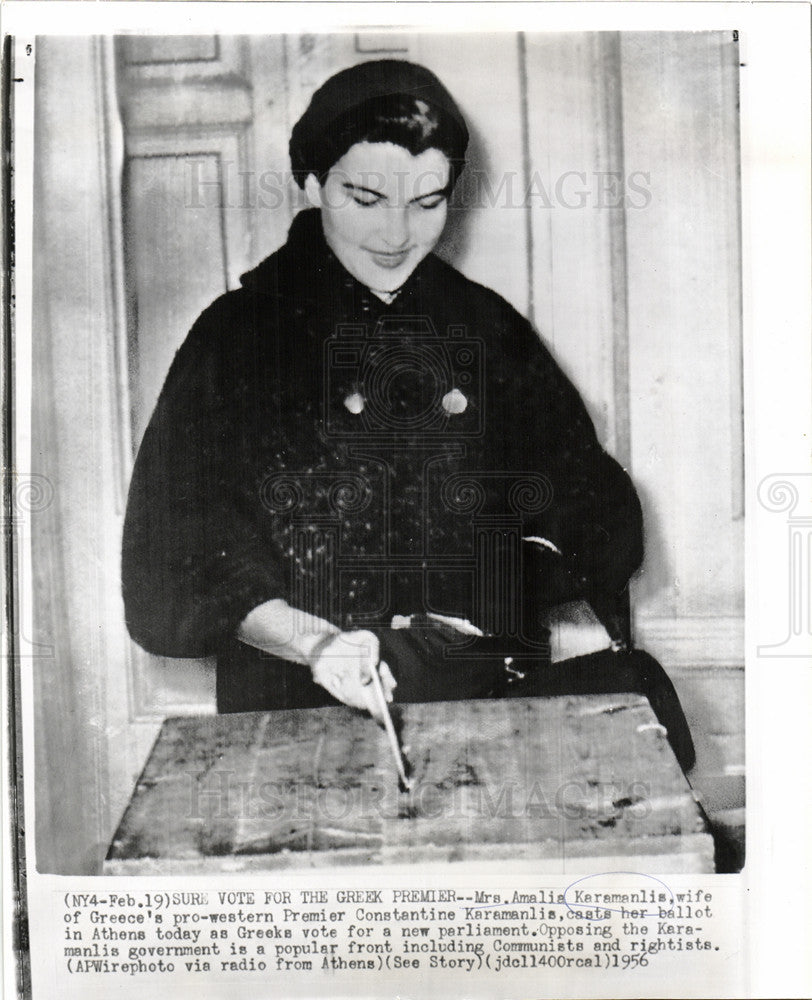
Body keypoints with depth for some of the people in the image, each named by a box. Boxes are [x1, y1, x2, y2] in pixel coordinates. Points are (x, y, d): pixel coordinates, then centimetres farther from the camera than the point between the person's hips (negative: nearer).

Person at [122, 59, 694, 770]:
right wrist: (316, 642, -20)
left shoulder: (485, 327, 12)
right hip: (302, 701, -3)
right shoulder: (238, 335, 3)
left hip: (494, 673, 4)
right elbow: (181, 560, -4)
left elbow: (597, 516, 12)